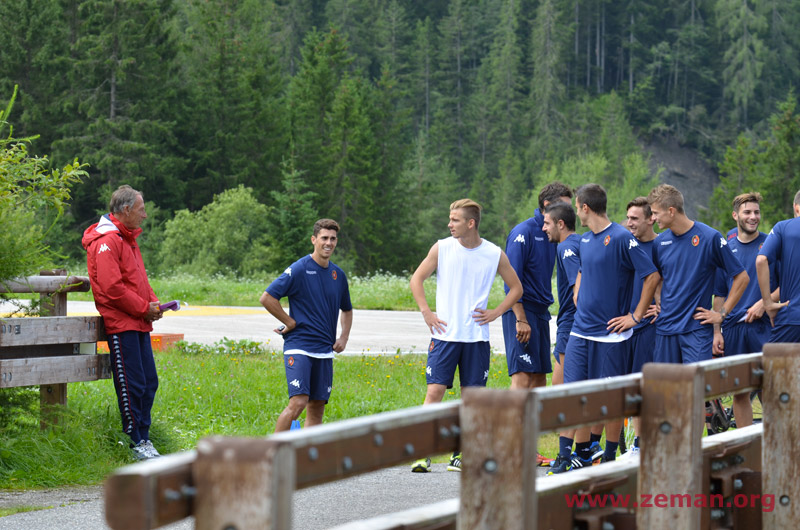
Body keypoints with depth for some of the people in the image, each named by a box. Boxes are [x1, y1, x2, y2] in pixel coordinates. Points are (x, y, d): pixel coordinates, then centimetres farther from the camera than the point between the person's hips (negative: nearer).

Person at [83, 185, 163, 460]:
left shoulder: (127, 239, 20)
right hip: (121, 324, -10)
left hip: (139, 324, 10)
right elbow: (112, 288, -19)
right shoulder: (106, 241, -12)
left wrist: (153, 302, 6)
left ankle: (143, 437, 17)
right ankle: (136, 442, -1)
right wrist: (145, 308, -14)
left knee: (149, 382, 10)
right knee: (132, 384, -7)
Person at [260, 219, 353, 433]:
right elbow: (267, 298, -12)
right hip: (299, 347, -6)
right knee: (298, 402, -17)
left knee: (317, 406, 5)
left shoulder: (338, 274, 11)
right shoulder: (299, 269, -8)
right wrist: (291, 323, -9)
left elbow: (347, 309, 28)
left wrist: (344, 337, 13)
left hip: (325, 351, 6)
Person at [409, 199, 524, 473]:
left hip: (476, 336, 1)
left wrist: (496, 312, 0)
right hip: (444, 334, -1)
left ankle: (460, 455, 14)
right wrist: (426, 312, -2)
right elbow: (416, 279, 8)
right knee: (435, 390, -9)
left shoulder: (495, 255, 1)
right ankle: (424, 454, -6)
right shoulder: (442, 248, 1)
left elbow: (516, 288, 12)